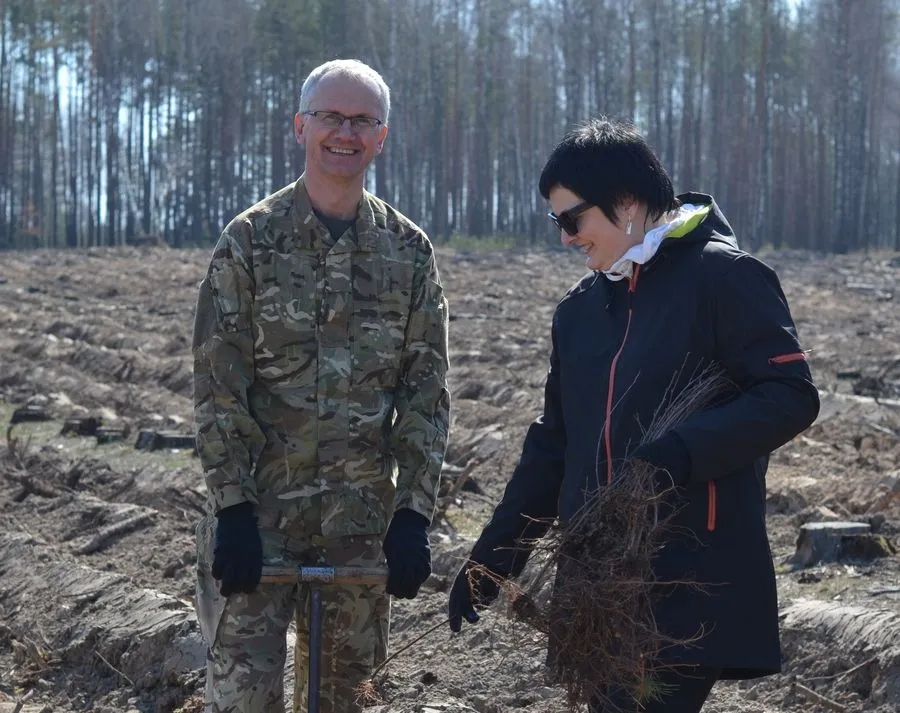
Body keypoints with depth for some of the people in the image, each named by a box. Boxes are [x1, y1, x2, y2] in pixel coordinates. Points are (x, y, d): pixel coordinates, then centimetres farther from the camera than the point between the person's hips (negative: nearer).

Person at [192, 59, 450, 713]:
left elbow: (426, 390, 5)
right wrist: (232, 507, -11)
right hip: (258, 507, -2)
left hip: (361, 512, 2)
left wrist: (414, 512, -3)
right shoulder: (250, 239, -1)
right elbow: (218, 385, -4)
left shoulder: (409, 249, 5)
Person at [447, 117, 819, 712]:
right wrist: (494, 557, 18)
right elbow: (554, 442, 21)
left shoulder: (724, 277, -6)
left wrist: (677, 455, -25)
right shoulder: (580, 307, 16)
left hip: (695, 580, -7)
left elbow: (790, 396, -13)